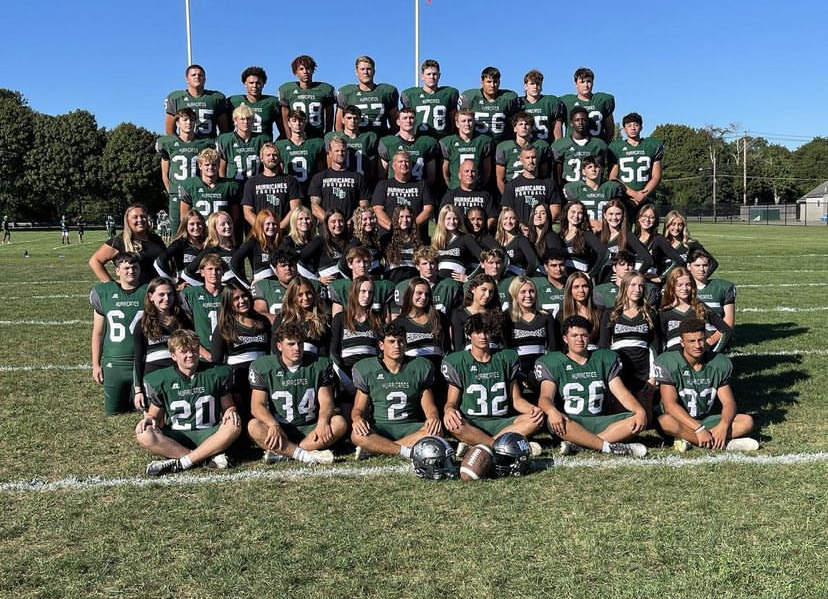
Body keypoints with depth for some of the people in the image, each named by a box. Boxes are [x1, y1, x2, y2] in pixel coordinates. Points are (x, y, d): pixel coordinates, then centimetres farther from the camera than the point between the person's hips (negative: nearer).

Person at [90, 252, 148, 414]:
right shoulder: (104, 292, 1)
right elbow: (98, 332, 7)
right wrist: (96, 364, 6)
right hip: (114, 363, 1)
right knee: (112, 410, 7)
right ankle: (126, 397, 40)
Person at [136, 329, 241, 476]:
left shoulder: (216, 374, 4)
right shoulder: (161, 380, 3)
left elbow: (228, 406, 11)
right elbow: (155, 415, 11)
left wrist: (230, 410, -13)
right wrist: (149, 419, -12)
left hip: (208, 435, 0)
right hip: (175, 438, 1)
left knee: (234, 425, -30)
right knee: (144, 435, -29)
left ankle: (180, 463, -26)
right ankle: (209, 456, -27)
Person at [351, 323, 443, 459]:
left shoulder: (419, 368, 8)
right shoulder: (367, 370, 5)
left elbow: (429, 406, 9)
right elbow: (359, 408, 6)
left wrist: (433, 417, -15)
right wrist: (357, 418, -19)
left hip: (409, 428, 2)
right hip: (379, 429, -2)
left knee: (436, 432, -31)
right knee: (358, 435, -34)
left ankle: (374, 448, -27)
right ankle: (407, 452, -27)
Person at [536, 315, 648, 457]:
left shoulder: (604, 359, 15)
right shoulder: (553, 363, 5)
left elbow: (621, 393, 7)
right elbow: (546, 396, -9)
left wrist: (640, 411, -15)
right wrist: (551, 411, -35)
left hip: (600, 422, 4)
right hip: (570, 423, -3)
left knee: (637, 420, -23)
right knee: (553, 420, -37)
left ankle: (577, 444, -30)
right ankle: (610, 447, -33)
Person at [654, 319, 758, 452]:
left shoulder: (720, 364, 0)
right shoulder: (668, 363, -13)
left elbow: (729, 402, -2)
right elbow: (670, 404, -21)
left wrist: (723, 426, -24)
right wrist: (699, 429, -30)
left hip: (709, 420, 4)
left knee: (747, 421, -17)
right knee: (666, 421, -37)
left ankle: (688, 439, -26)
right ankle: (726, 444, -29)